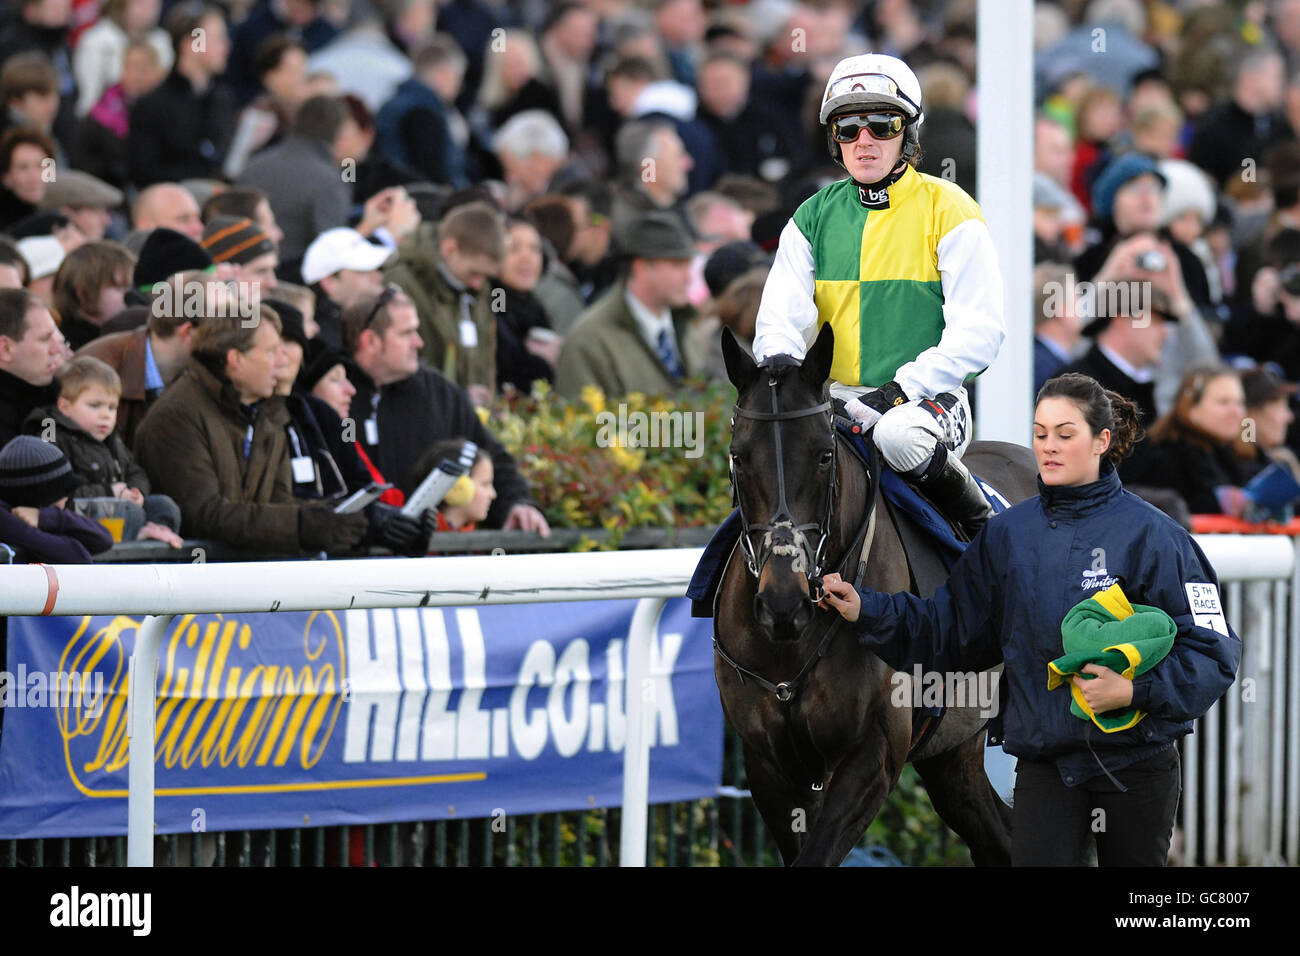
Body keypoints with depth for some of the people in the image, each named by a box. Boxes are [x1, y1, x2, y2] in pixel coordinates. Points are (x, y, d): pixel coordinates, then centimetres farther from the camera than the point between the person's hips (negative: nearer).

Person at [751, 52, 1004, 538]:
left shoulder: (947, 209, -1)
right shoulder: (814, 216, 12)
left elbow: (979, 329, -7)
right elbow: (781, 319, 7)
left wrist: (904, 389, -18)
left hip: (926, 395, -4)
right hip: (834, 397, 4)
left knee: (899, 435, -37)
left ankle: (980, 524, -11)